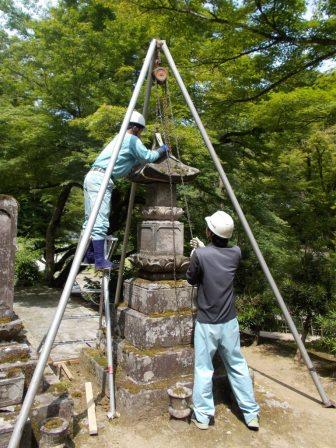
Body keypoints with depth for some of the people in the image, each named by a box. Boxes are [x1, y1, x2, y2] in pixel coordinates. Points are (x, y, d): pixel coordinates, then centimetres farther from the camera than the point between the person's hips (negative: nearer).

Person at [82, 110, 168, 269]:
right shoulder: (132, 139, 0)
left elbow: (135, 160, 32)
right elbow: (147, 157, 2)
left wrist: (154, 153, 32)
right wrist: (161, 151, 19)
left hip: (92, 176, 10)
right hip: (101, 179, -10)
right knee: (100, 221, -12)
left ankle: (89, 256, 16)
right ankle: (100, 260, -12)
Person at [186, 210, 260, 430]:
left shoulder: (200, 255, -18)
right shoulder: (236, 253, -5)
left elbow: (191, 280, -2)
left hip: (206, 323, -4)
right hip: (229, 321, 4)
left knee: (203, 369, 9)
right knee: (238, 366, 17)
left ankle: (202, 416, 21)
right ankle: (251, 414, 27)